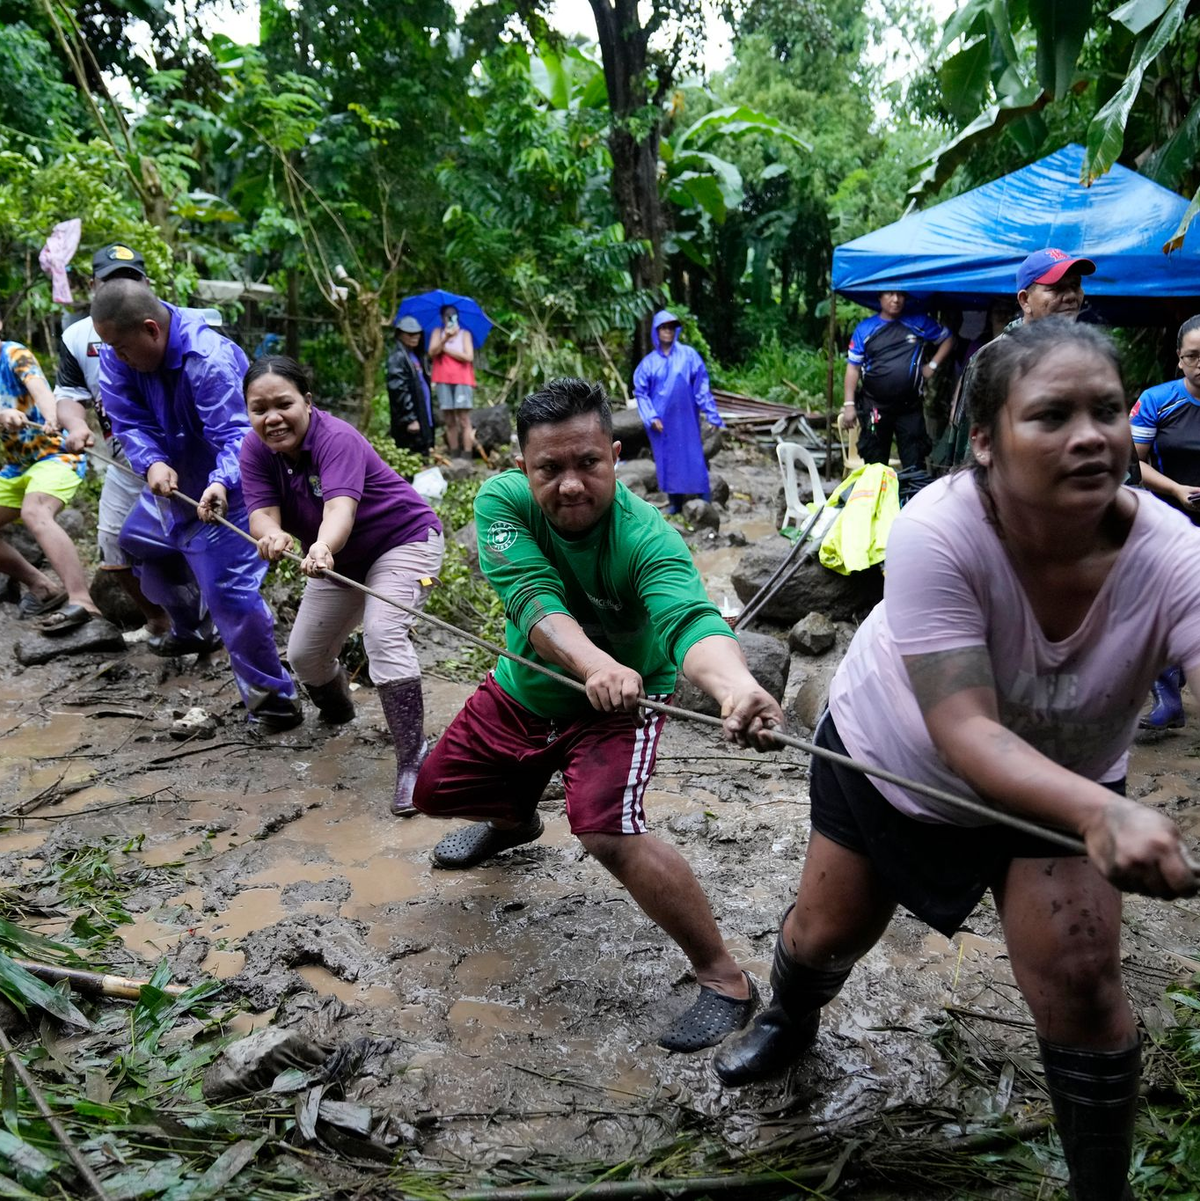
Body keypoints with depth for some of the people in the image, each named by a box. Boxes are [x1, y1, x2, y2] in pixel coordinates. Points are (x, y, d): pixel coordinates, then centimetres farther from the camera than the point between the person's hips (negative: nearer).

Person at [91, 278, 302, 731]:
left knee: (228, 589, -18)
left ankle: (271, 694, -4)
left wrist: (221, 483, -55)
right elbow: (129, 420, -13)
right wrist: (152, 462, -34)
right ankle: (194, 630, 52)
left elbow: (236, 434, -36)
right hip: (173, 481, 9)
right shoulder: (119, 354, -10)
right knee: (139, 544, 29)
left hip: (221, 491, -9)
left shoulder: (209, 361, -32)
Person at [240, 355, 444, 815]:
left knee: (382, 633, -30)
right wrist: (273, 535, -50)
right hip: (341, 558, 7)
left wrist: (323, 547, -69)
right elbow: (262, 514, -25)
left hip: (404, 539, -7)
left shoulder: (336, 439, -30)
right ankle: (337, 712, 41)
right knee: (303, 654, 8)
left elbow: (340, 507, -46)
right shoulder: (255, 452, -11)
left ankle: (412, 760, -26)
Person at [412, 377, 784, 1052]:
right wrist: (594, 664, -57)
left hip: (619, 705, -5)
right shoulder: (502, 501, -23)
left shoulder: (648, 540, -33)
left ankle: (724, 979, -8)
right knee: (435, 792, 18)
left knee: (609, 834, -28)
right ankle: (516, 821, 53)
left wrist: (737, 686, -73)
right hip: (521, 691, 5)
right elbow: (534, 599, -37)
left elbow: (689, 621, -50)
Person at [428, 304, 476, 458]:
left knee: (464, 420, -9)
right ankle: (454, 457, 6)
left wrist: (446, 349, -2)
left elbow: (469, 357, -5)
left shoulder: (465, 334, 8)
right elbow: (432, 352, -3)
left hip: (462, 380, -2)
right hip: (443, 381, 2)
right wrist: (445, 338, -17)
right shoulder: (437, 332, 12)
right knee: (449, 421, 2)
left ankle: (467, 457, -12)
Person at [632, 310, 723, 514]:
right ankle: (675, 502, 18)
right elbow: (640, 392, 4)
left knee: (693, 457, -3)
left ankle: (705, 503, 3)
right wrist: (651, 417, -8)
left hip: (686, 419, -2)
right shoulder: (649, 362, 3)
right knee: (667, 460, 7)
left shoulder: (689, 355, -1)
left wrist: (712, 415, -6)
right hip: (662, 420, 2)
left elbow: (701, 387, -2)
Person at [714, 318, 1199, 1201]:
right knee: (823, 935, 14)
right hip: (889, 758, 0)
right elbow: (963, 733, -40)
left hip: (1061, 779, 1)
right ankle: (789, 1023, 53)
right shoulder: (936, 532, -36)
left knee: (1080, 979, -13)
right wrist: (1103, 814, -56)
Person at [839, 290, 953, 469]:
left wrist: (932, 365, 2)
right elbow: (853, 367, -1)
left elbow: (948, 339, 16)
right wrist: (849, 404, -8)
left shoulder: (919, 323, 4)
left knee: (914, 466, 1)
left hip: (911, 408, 0)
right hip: (874, 408, 0)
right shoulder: (865, 328, 1)